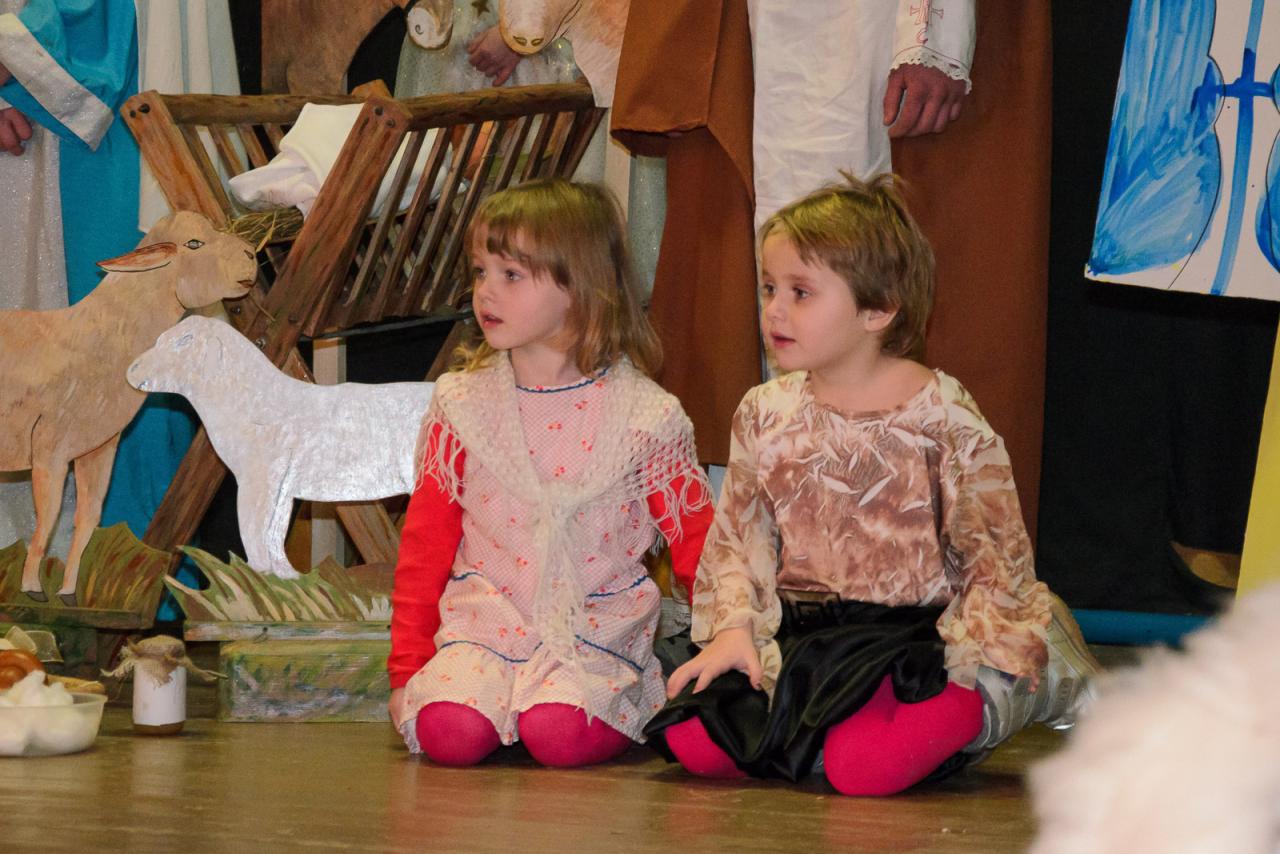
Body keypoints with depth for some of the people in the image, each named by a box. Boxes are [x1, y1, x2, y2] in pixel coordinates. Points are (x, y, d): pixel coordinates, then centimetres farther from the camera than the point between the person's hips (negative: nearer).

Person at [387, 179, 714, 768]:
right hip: (484, 617, 2)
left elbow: (697, 544, 4)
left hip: (597, 624, -1)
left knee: (559, 732, -29)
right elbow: (425, 543, 9)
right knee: (448, 729, -26)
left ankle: (631, 703, 2)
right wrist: (406, 668, 5)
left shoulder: (643, 415, -2)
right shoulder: (461, 405, 5)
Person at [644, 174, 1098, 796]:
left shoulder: (940, 415, -7)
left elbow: (997, 549, -5)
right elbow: (736, 537, 10)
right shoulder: (764, 414, 6)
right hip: (799, 635, 4)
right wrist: (734, 628, -7)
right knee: (693, 741, -19)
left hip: (913, 632, -4)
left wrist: (968, 650, -16)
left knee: (862, 766, -31)